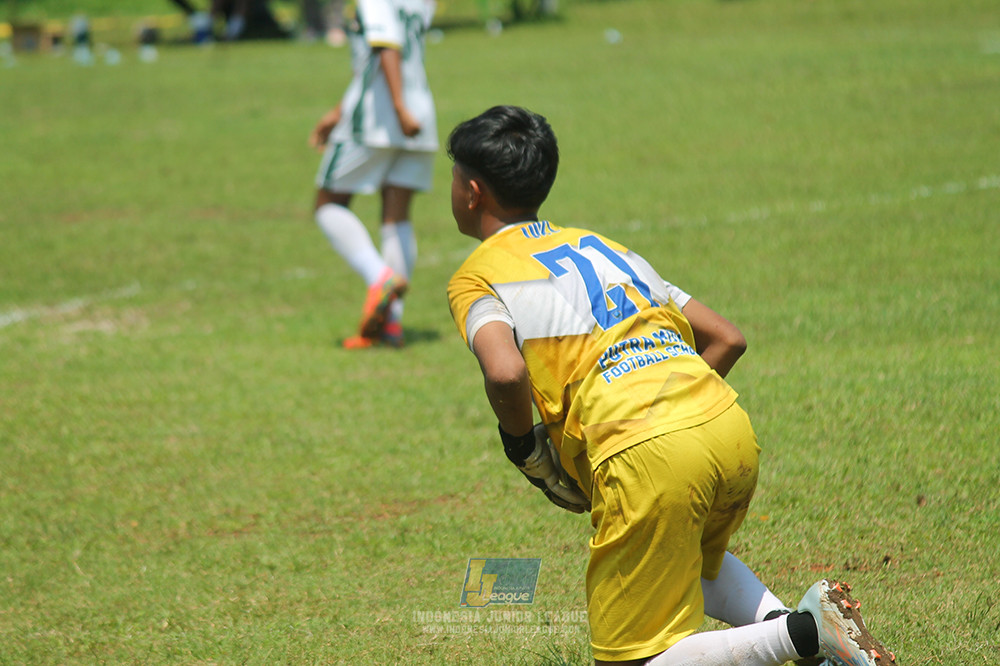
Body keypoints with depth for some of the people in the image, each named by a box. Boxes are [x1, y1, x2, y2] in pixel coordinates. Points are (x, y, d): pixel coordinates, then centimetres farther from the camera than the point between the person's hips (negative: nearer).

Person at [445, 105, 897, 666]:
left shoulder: (475, 278, 8)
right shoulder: (603, 246, 27)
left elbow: (505, 373, -14)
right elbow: (727, 338, 23)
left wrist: (522, 447, 5)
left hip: (646, 458, -7)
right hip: (731, 427, 7)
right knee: (692, 558, 37)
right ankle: (774, 617, 9)